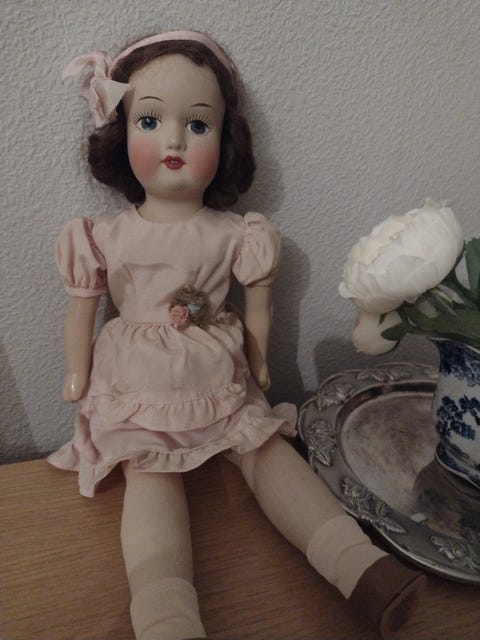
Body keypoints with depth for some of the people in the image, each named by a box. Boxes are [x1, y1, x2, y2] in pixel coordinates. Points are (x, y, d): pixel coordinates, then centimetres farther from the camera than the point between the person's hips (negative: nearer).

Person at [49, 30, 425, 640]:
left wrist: (258, 366, 13)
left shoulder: (238, 235, -3)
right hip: (136, 386, 0)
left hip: (223, 382, 1)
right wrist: (77, 375, 11)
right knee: (150, 473, -19)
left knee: (267, 448, -8)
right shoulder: (105, 237, -3)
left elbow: (257, 308, 7)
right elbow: (81, 311, 6)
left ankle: (358, 564, -7)